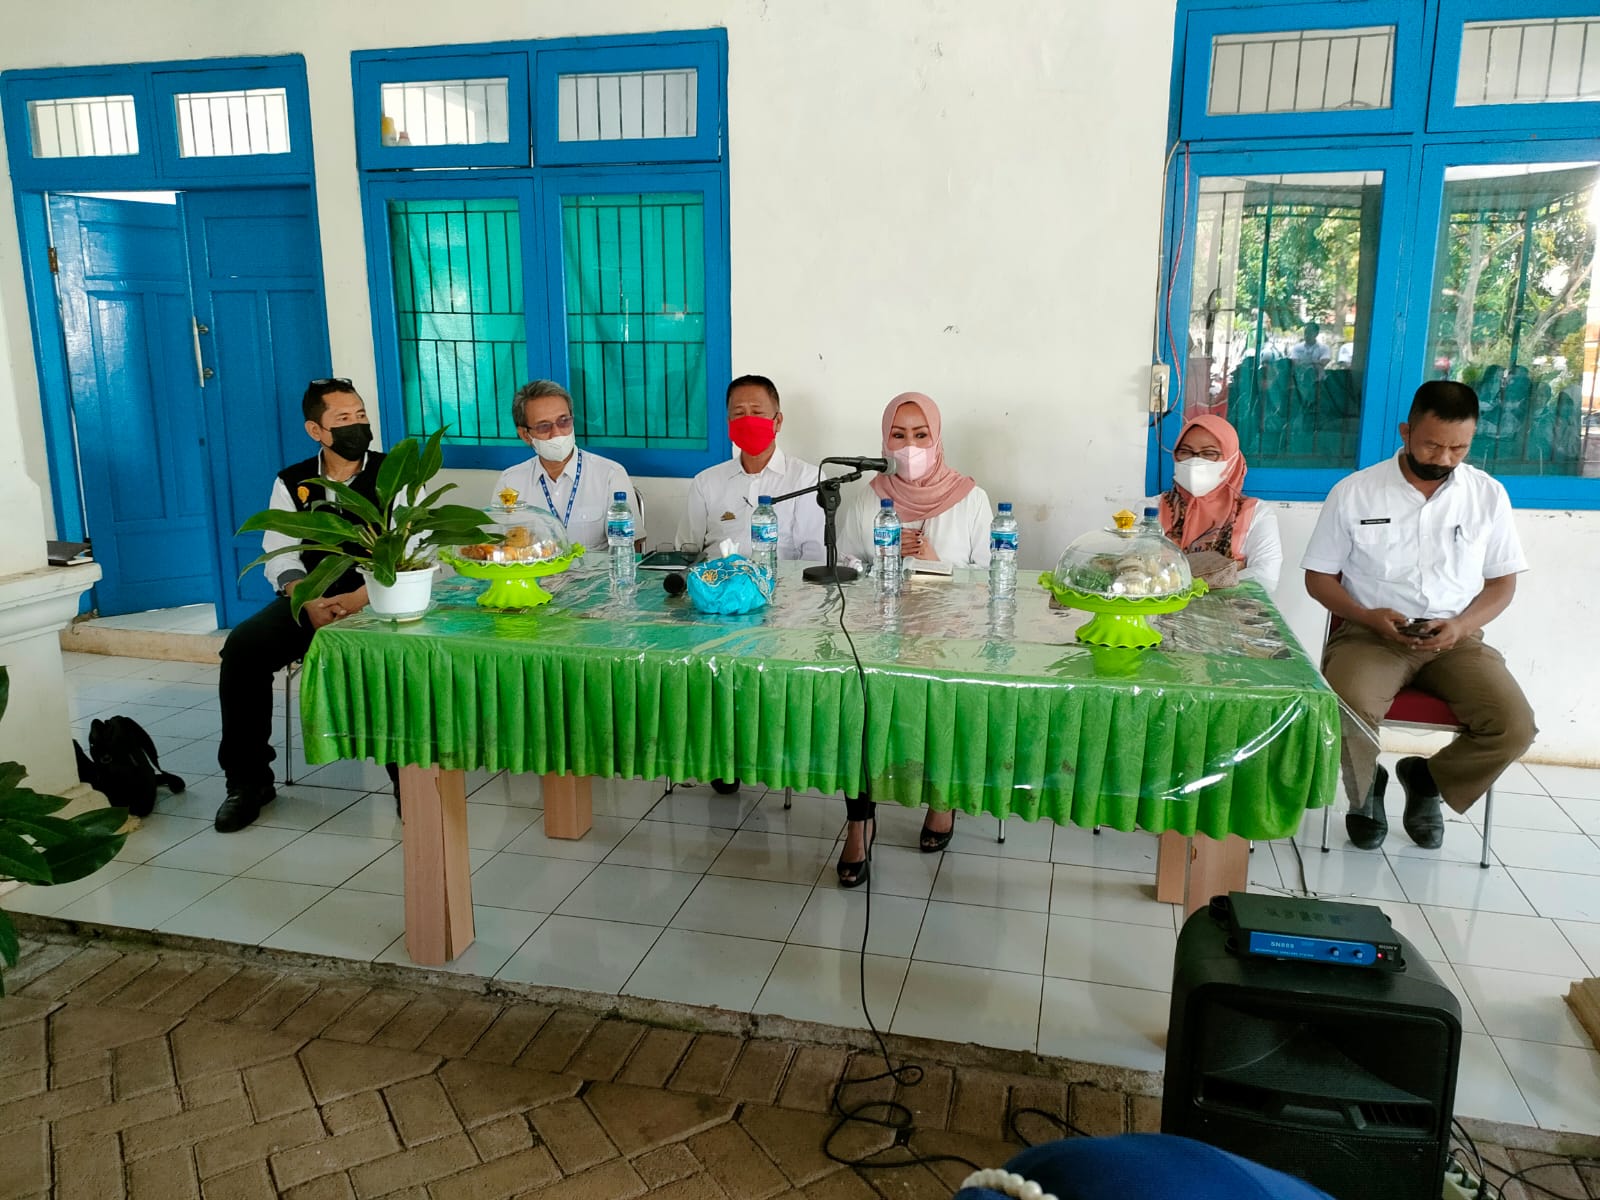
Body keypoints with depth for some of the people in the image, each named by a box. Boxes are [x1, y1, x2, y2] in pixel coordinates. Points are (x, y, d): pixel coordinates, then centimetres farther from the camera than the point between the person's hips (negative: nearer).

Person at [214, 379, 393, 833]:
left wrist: (358, 598, -23)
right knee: (241, 648, -21)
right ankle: (248, 780, -4)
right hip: (310, 601, 4)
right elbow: (281, 558, 3)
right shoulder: (292, 484, 10)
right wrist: (310, 603, -18)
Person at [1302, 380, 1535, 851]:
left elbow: (1502, 582, 9)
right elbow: (1319, 577, 2)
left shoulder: (1488, 494, 5)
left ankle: (1426, 778, 12)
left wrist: (1462, 625, -11)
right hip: (1371, 635, -2)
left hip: (1455, 639, 3)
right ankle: (1366, 788, 3)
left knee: (1514, 727, -21)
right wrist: (1368, 617, -16)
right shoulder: (1354, 492, -2)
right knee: (1349, 710, -33)